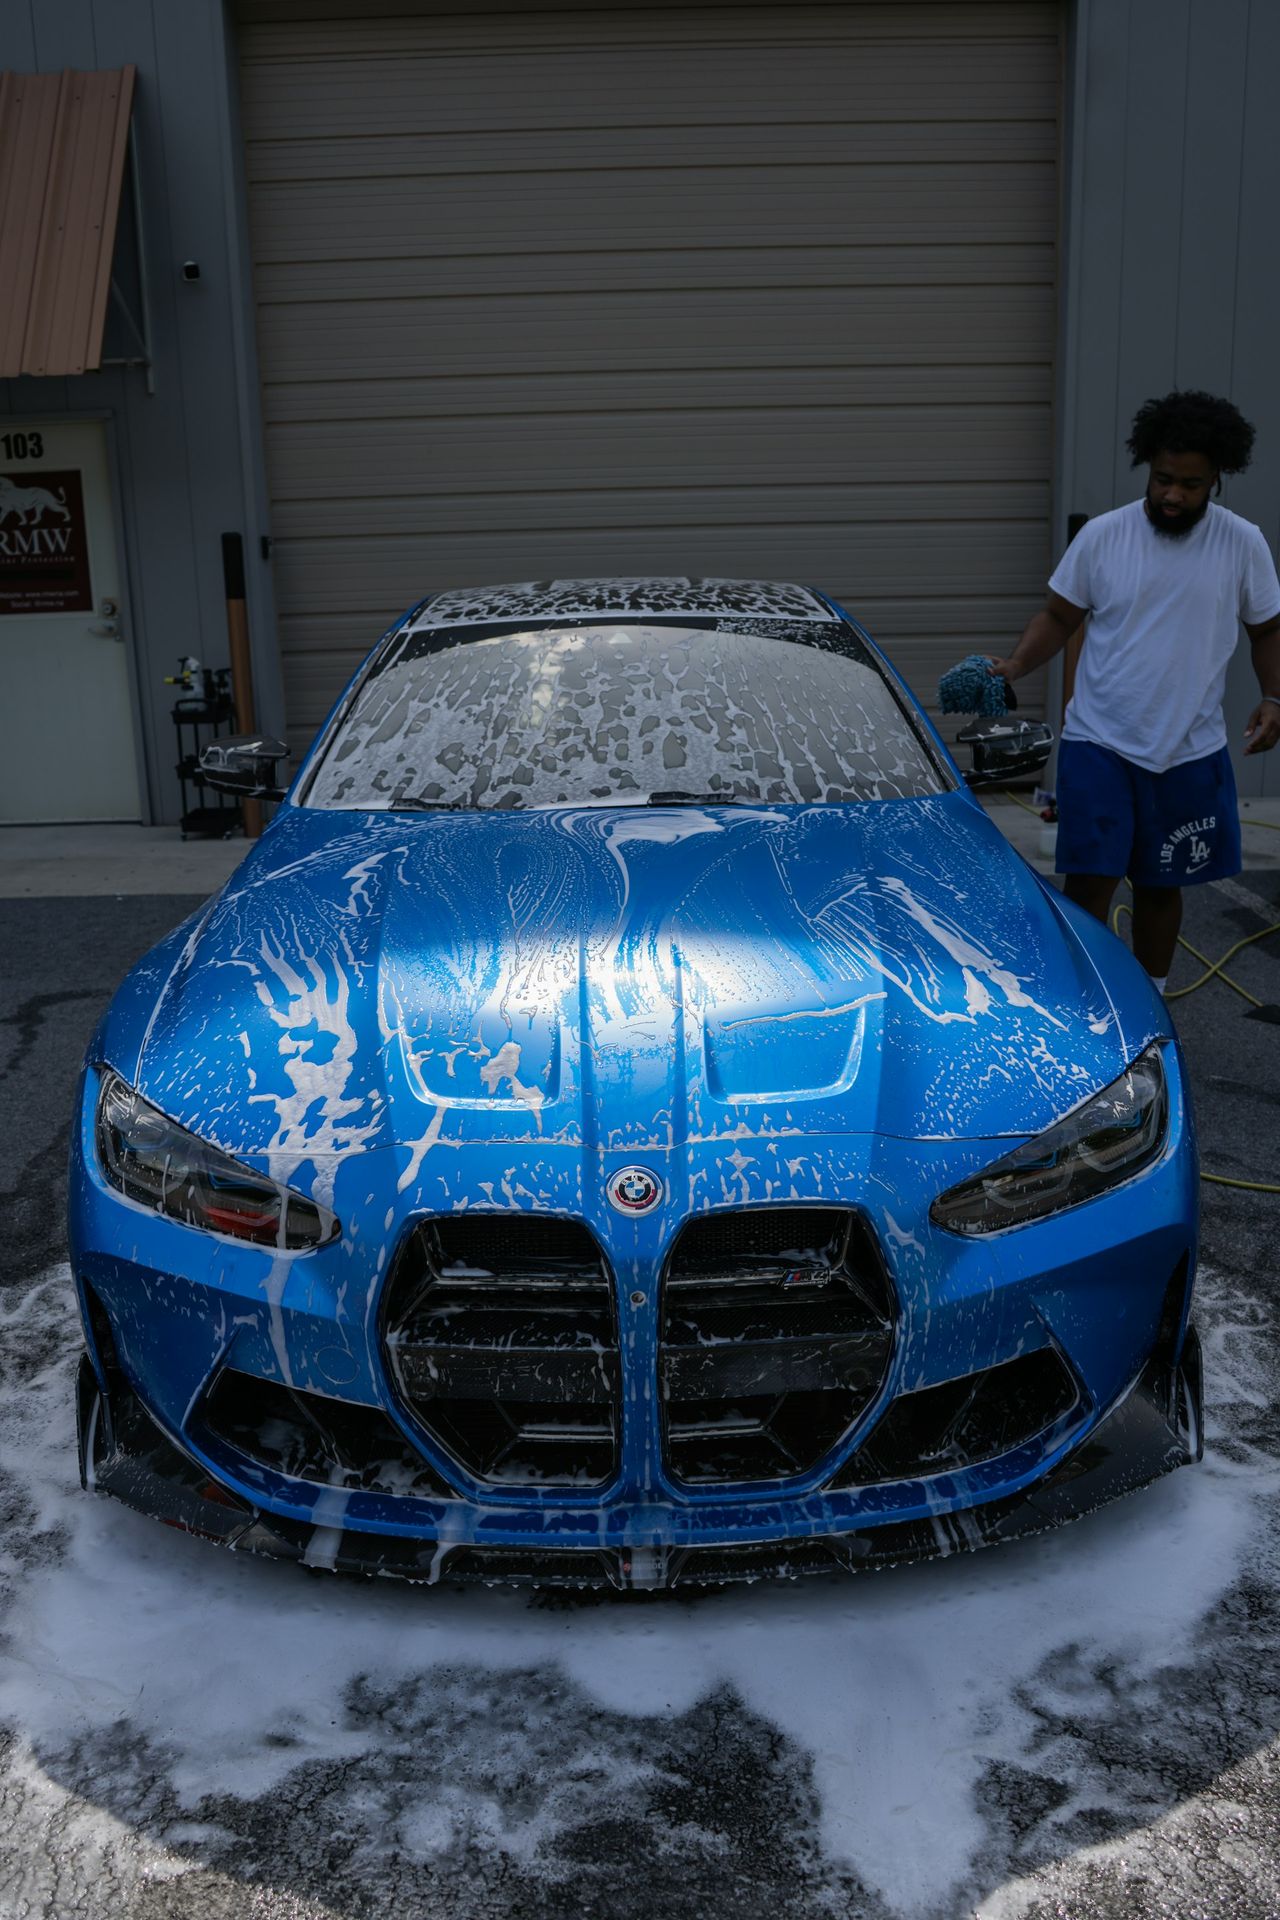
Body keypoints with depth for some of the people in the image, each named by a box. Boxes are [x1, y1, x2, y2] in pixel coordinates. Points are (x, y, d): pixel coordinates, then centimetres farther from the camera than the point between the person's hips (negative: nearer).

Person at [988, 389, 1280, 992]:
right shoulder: (1102, 536, -4)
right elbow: (1058, 617, 3)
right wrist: (1016, 664, -15)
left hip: (1191, 753, 2)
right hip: (1099, 744, -1)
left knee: (1161, 887, 13)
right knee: (1088, 883, -7)